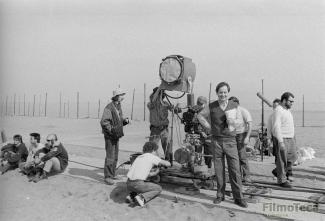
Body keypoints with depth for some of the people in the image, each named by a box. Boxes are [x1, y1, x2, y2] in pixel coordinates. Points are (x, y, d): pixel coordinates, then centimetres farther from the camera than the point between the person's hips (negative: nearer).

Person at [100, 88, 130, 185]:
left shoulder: (119, 106, 12)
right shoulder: (109, 107, -16)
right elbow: (103, 122, -22)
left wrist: (125, 120, -1)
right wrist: (112, 130, -26)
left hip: (116, 135, 9)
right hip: (109, 136, -9)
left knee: (115, 156, 15)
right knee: (110, 157, -7)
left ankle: (112, 174, 27)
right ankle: (107, 177, 2)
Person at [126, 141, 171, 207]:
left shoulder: (139, 157, 23)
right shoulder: (152, 157, 3)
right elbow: (168, 164, 5)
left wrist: (155, 173, 35)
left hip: (129, 184, 7)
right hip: (138, 184, -7)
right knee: (158, 189, 14)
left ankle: (131, 196, 14)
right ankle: (141, 197, -6)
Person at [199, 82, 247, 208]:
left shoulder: (233, 106, 1)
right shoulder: (212, 106, -1)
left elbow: (232, 124, -2)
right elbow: (200, 115, 14)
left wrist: (227, 111, -16)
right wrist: (209, 126, 7)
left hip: (230, 141, 0)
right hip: (216, 141, 0)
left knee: (235, 170, -1)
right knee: (219, 170, 7)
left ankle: (238, 197, 11)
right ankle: (220, 195, 21)